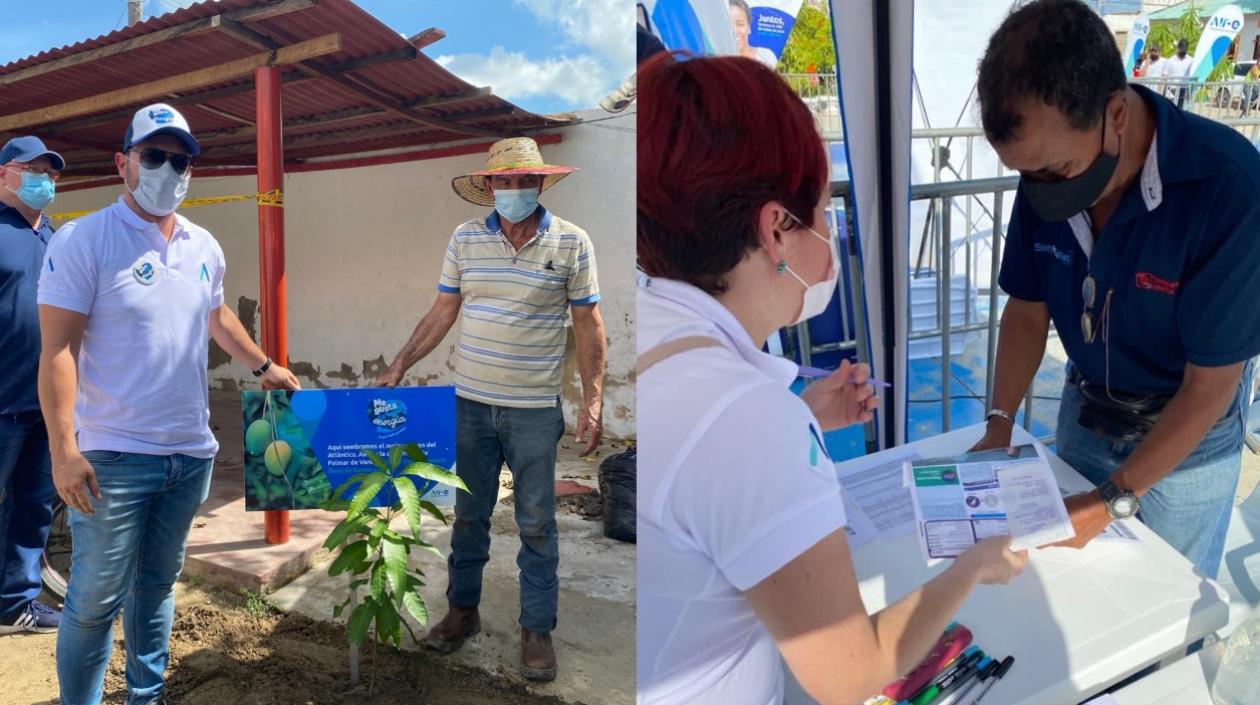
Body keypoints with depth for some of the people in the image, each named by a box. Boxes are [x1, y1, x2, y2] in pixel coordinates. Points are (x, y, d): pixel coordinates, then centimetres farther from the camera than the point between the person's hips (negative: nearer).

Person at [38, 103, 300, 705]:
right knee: (96, 600, 2)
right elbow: (57, 351, -14)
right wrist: (63, 449, -20)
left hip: (190, 453, 6)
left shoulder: (204, 247, 9)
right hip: (113, 457, -6)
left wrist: (263, 366, 32)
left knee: (157, 585, 18)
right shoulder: (82, 241, -9)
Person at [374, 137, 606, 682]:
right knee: (468, 514, 14)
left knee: (536, 524, 6)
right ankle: (462, 610, 31)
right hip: (471, 402, 3)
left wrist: (593, 400, -8)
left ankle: (537, 629, 19)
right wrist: (399, 367, 2)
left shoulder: (571, 243, -4)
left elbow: (588, 324, -2)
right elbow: (442, 313, 8)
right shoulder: (465, 239, 2)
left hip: (534, 410, -2)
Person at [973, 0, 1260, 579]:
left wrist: (1116, 498, -26)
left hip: (1190, 431, -4)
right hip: (1086, 410, 4)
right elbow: (1027, 310, -2)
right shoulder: (1048, 172, -16)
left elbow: (1210, 385, -24)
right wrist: (999, 426, -12)